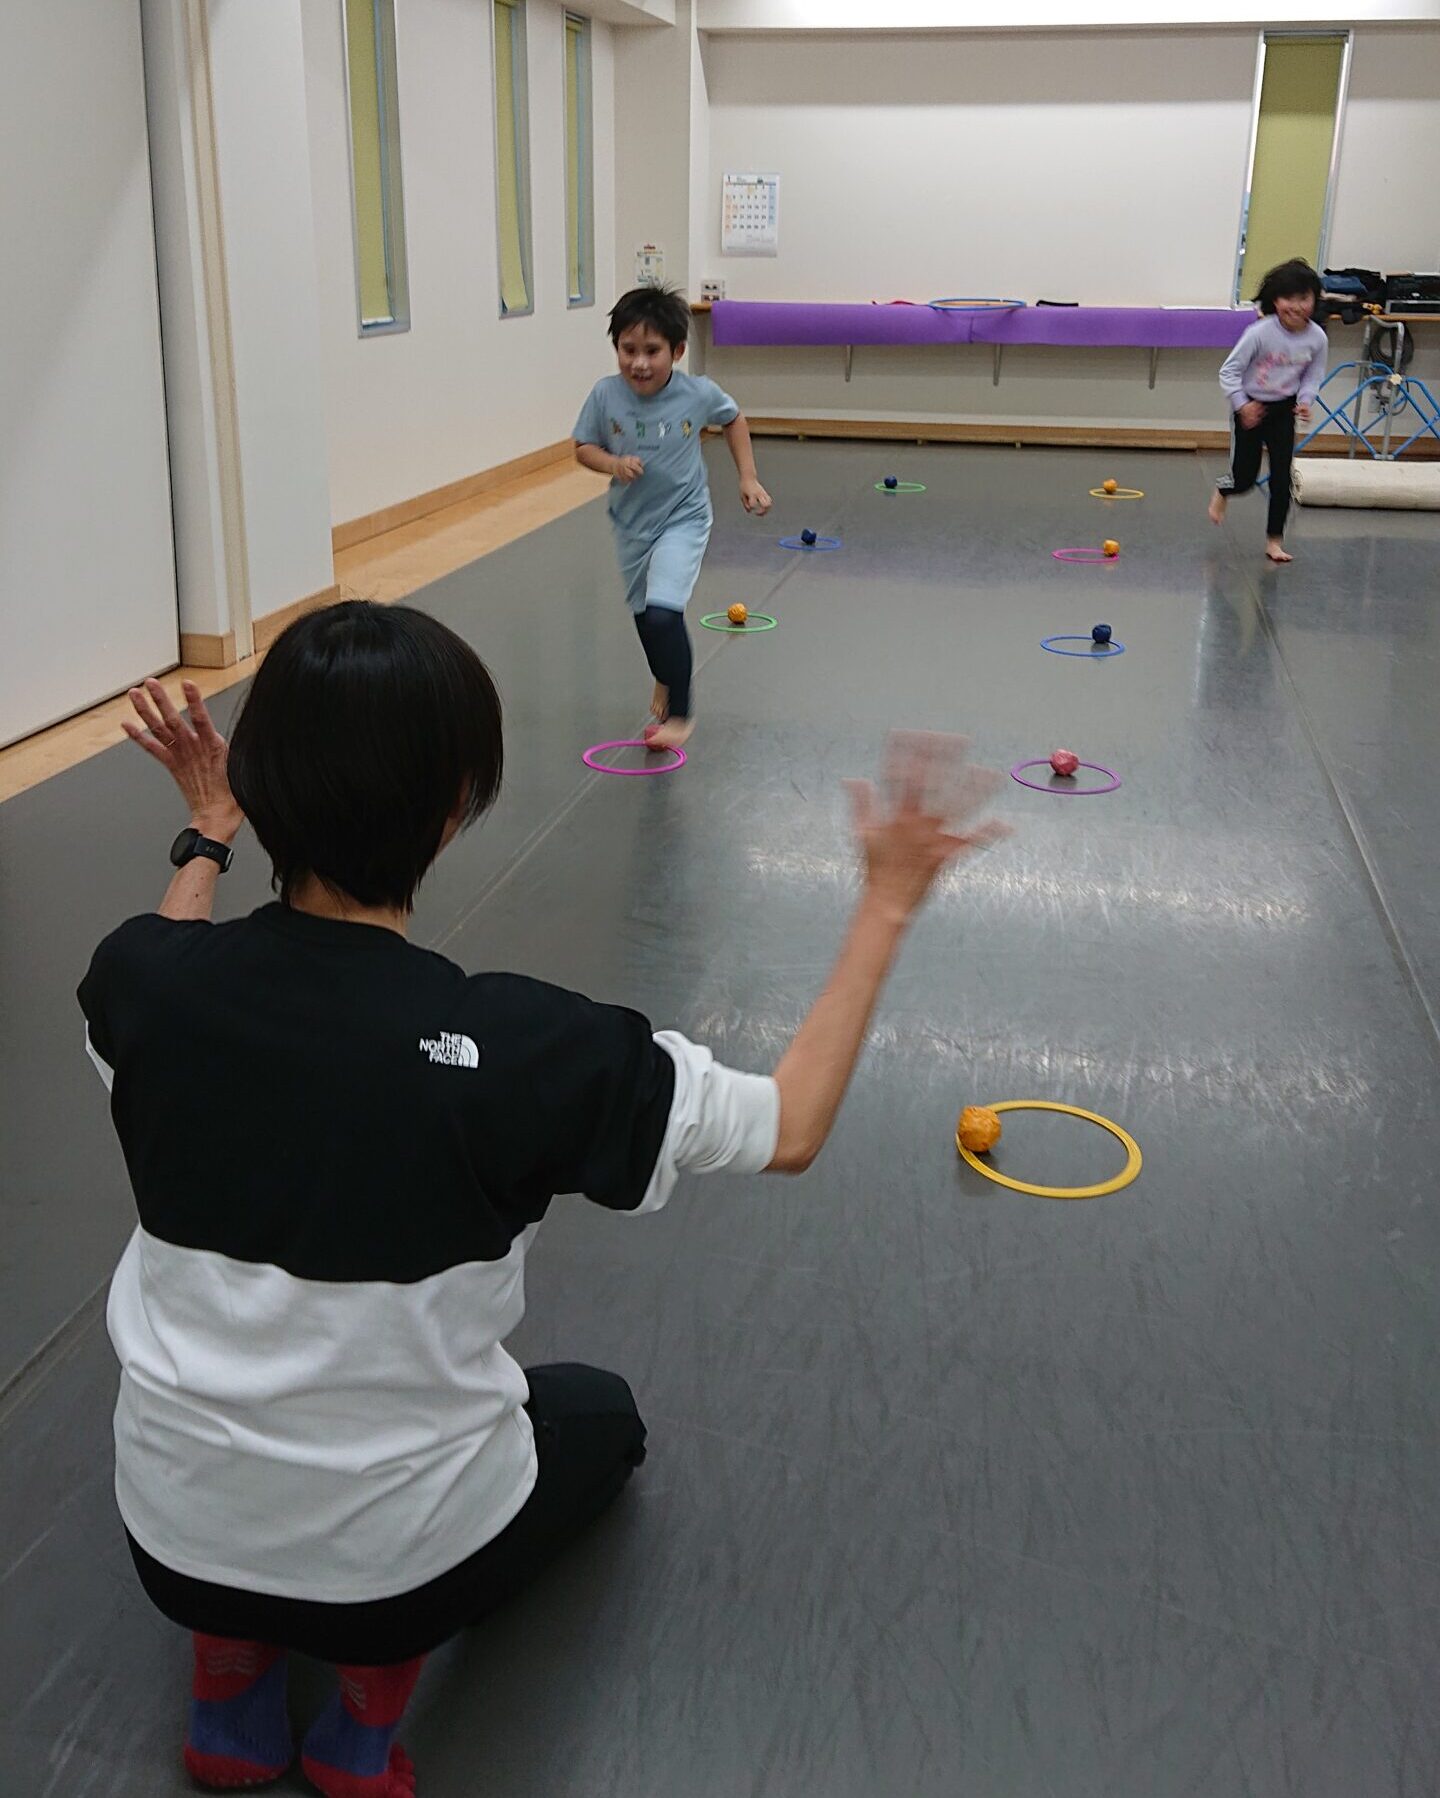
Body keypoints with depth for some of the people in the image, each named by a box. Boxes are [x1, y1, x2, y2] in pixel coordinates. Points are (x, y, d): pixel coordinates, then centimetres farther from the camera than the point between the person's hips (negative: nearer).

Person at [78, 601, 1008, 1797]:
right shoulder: (515, 1046, -28)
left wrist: (208, 838, 17)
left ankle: (231, 1672, 18)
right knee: (597, 1411, 28)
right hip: (397, 1564, -3)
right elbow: (792, 1132, -13)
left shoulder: (142, 981, -17)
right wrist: (888, 905, -6)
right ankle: (376, 1689, 8)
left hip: (170, 1538, 4)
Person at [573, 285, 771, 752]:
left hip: (683, 518, -4)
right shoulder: (605, 395, -16)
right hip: (631, 521, 4)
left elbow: (733, 419, 3)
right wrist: (614, 463, -23)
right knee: (643, 614, 20)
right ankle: (666, 681, 52)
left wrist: (748, 477, -1)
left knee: (663, 612, -20)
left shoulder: (698, 394, -18)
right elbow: (583, 447, -3)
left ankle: (680, 711, -2)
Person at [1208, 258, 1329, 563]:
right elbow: (1230, 370, -16)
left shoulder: (1317, 338, -13)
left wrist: (1305, 401, -15)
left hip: (1284, 410, 3)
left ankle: (1274, 539, 13)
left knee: (1282, 478, -1)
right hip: (1250, 407, -3)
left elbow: (1313, 376, 2)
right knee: (1245, 478, 1)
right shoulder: (1261, 332, -23)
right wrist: (1242, 404, -22)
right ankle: (1222, 491, 39)